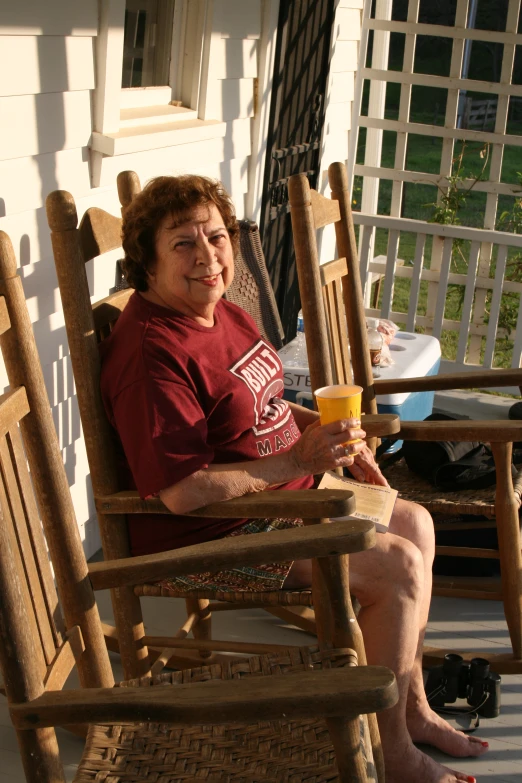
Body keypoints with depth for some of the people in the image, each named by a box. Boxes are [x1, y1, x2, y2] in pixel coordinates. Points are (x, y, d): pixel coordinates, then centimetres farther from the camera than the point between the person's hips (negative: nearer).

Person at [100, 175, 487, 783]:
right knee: (400, 568, -14)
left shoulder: (226, 315, 6)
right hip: (211, 541, -10)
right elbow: (181, 492, -31)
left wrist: (327, 429, 4)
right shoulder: (153, 352, -26)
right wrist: (300, 459, -28)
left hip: (276, 501, 11)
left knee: (414, 522, 13)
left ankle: (411, 705, 23)